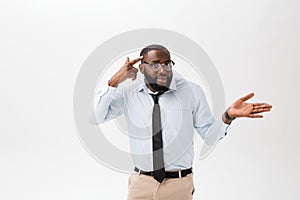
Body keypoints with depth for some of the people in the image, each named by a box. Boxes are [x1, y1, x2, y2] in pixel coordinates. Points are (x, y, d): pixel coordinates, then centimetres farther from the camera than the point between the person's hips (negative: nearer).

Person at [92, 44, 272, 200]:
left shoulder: (192, 91, -5)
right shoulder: (128, 93, -3)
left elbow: (209, 133, 0)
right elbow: (95, 117, -7)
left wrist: (228, 116, -19)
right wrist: (114, 83, -17)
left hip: (179, 184, -1)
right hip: (141, 183, 1)